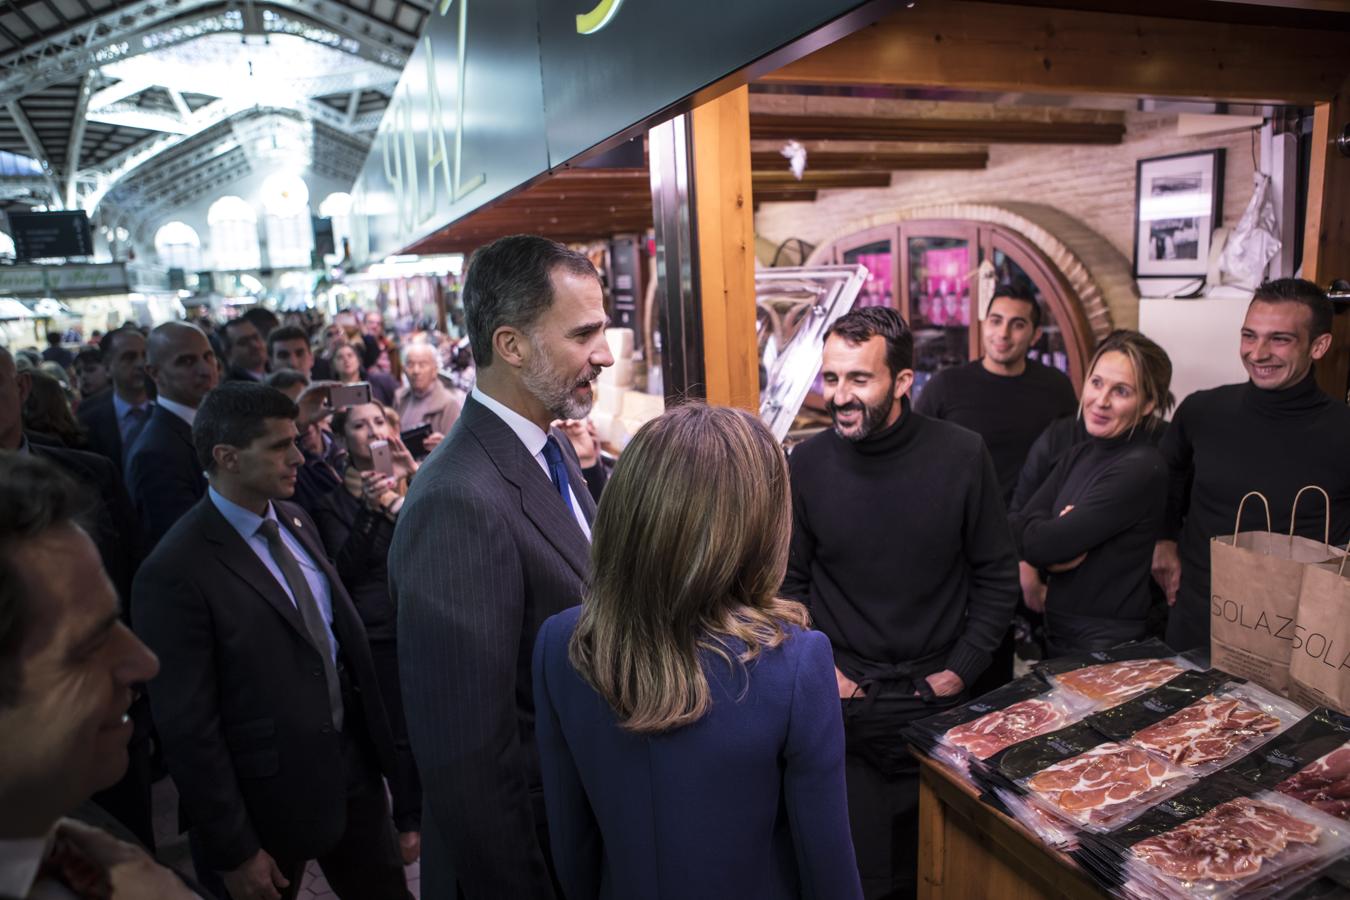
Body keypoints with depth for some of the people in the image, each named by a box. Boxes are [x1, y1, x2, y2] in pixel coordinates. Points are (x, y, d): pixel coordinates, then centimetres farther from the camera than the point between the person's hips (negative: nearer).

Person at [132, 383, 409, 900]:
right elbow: (187, 728, -17)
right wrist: (234, 851, -12)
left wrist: (376, 742, 11)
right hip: (269, 798, -6)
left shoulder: (295, 521, 1)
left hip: (352, 766, 6)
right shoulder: (176, 571, -21)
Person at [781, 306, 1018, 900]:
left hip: (940, 695, 0)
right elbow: (790, 580, 3)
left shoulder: (963, 456, -9)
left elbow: (998, 577, 0)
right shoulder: (808, 463, -7)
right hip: (844, 699, 0)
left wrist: (960, 671, -5)